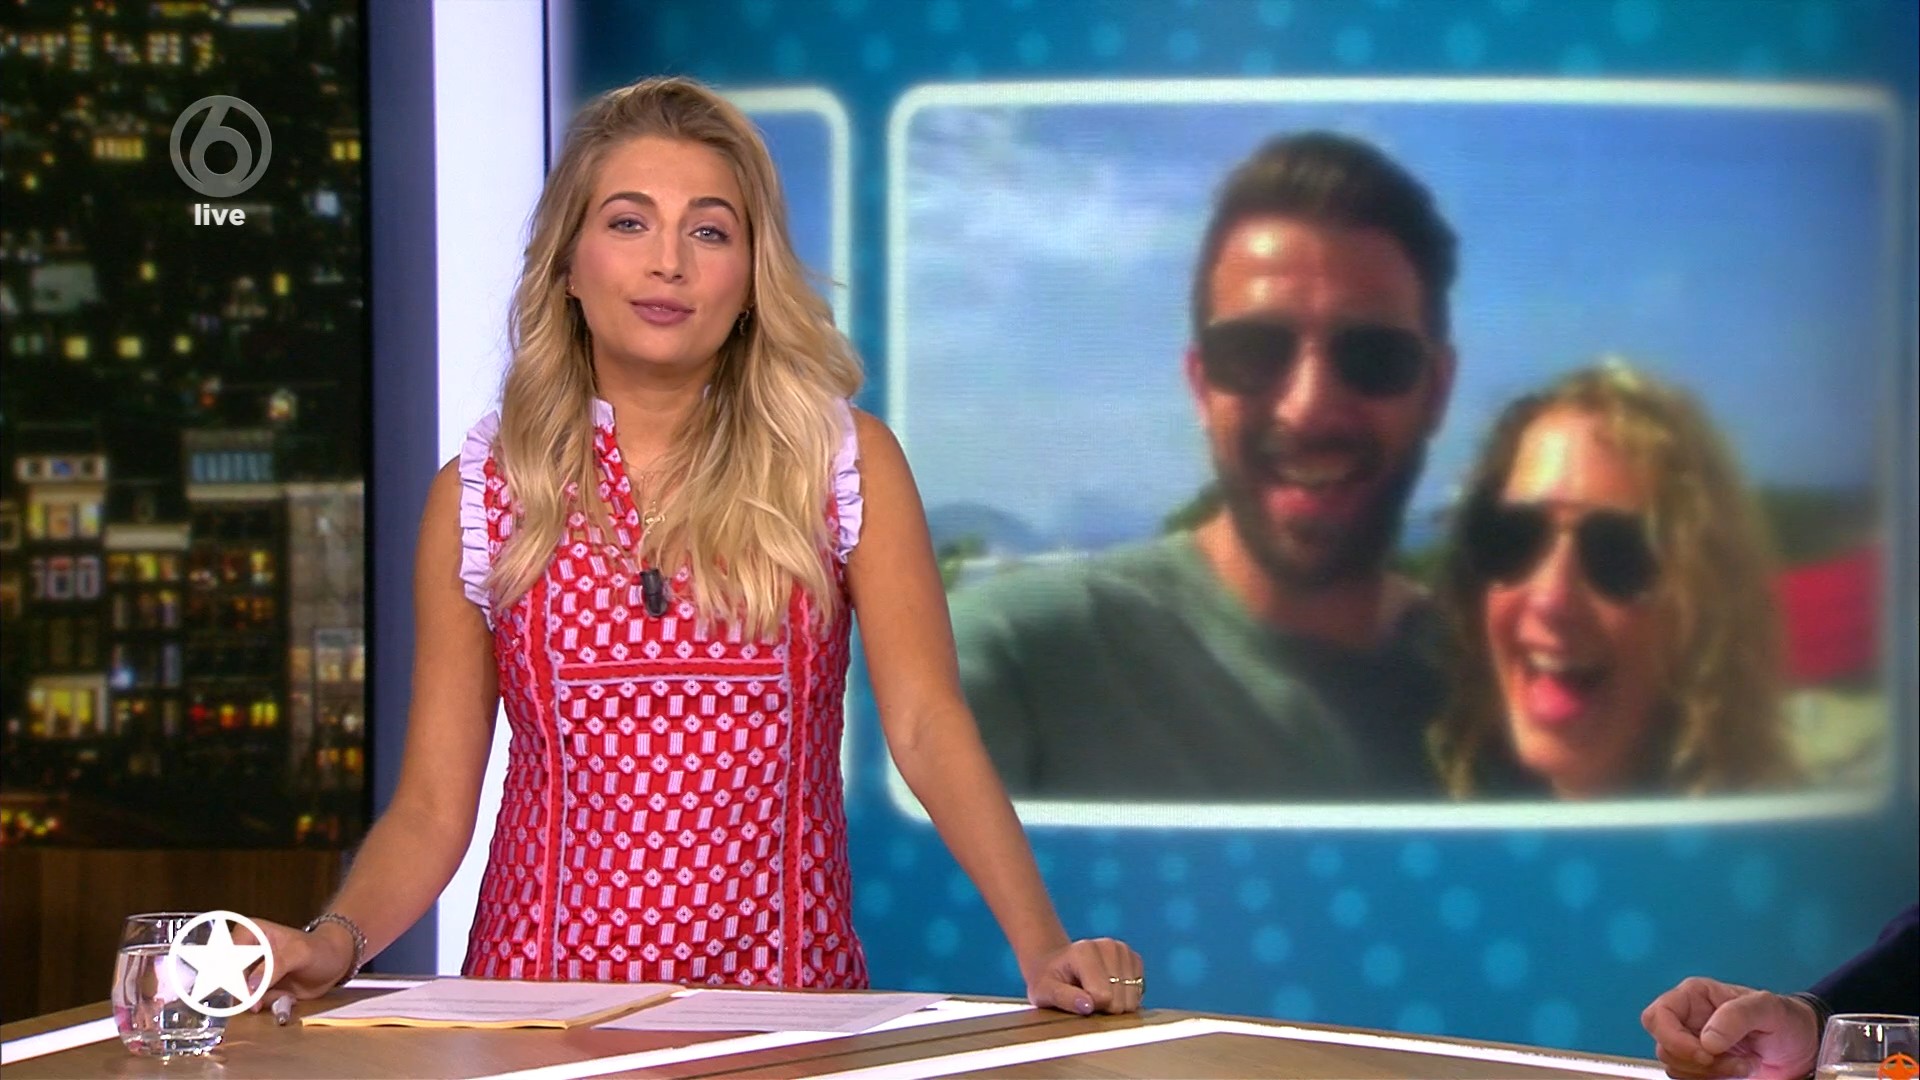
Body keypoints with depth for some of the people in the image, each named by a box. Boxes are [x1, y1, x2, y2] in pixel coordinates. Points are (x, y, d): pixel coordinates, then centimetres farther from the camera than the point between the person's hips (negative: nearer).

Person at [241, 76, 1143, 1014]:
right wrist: (335, 943, -13)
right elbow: (432, 808, 6)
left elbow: (926, 725, -2)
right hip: (545, 1002, 1)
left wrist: (1040, 944, -16)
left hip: (788, 1000, 0)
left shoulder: (850, 466, 6)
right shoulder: (478, 494, 7)